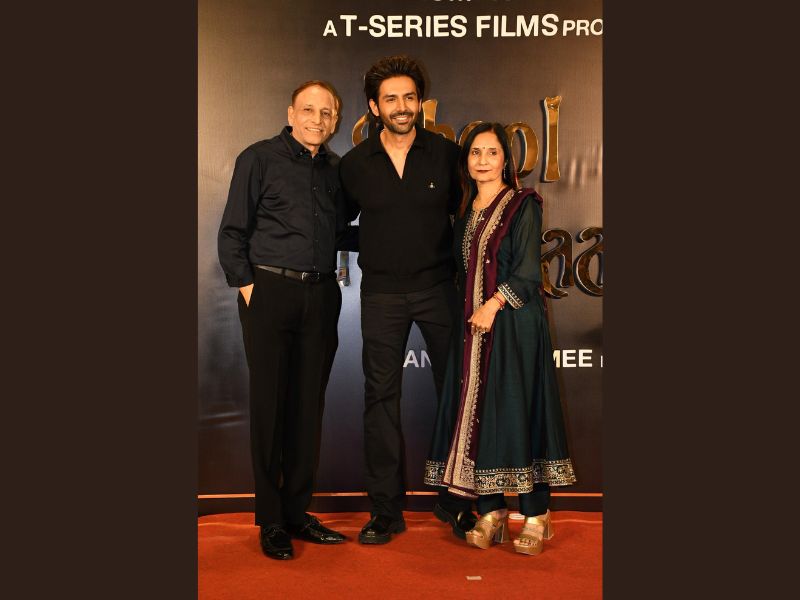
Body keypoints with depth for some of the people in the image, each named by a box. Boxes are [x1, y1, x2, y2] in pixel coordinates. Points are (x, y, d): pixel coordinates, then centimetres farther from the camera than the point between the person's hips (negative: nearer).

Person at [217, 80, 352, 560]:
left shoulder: (337, 169, 13)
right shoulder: (259, 159, 1)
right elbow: (232, 232, -1)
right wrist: (246, 286, -8)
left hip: (321, 296, 4)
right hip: (270, 292, -4)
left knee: (309, 405, 7)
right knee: (269, 404, 0)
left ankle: (298, 511, 19)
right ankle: (271, 520, 10)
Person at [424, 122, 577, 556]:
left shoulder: (524, 204, -1)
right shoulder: (465, 212, 15)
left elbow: (527, 271, -9)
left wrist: (493, 305, -14)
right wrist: (471, 312, 6)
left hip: (513, 322, -5)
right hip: (472, 325, 6)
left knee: (518, 410, -5)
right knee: (476, 413, 3)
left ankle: (536, 517, 4)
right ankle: (490, 513, 11)